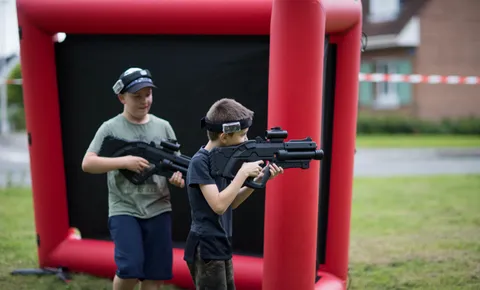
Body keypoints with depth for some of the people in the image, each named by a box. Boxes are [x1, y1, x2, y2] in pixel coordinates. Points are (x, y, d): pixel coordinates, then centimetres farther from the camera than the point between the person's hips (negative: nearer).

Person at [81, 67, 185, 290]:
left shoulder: (163, 126, 8)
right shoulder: (111, 128, -1)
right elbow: (87, 164, -8)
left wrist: (179, 177, -12)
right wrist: (124, 161, -19)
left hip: (158, 210, 3)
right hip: (124, 210, -3)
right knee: (130, 268, -14)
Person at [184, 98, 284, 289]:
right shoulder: (200, 162, -18)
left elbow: (232, 202, 12)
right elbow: (219, 205, -25)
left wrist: (259, 179, 0)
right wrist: (244, 172, -20)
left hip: (220, 248, 9)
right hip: (205, 250, -9)